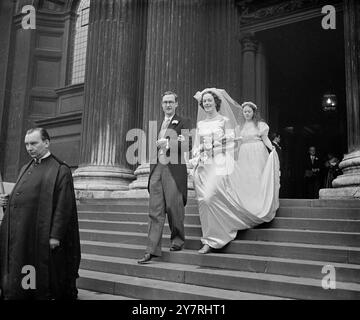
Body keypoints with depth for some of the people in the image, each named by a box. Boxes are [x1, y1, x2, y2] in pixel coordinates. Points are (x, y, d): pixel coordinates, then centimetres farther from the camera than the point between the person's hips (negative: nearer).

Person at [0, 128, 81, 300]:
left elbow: (63, 206, -13)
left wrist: (55, 235, -18)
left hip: (41, 234, -7)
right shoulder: (26, 168, 17)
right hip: (19, 233, 7)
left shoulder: (60, 170, -7)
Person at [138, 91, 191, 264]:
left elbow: (186, 145, -8)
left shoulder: (183, 123, 4)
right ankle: (152, 250, 2)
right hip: (156, 169, 5)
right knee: (155, 210, 1)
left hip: (174, 170, -5)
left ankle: (177, 239, 23)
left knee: (174, 207, 0)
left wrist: (168, 143, -14)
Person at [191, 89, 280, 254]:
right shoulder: (200, 124, 14)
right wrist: (194, 165, 7)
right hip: (203, 166, 4)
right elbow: (197, 146, 15)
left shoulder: (225, 120, 3)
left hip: (221, 164, -4)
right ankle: (209, 241, 16)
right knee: (204, 200, 2)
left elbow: (230, 144, -1)